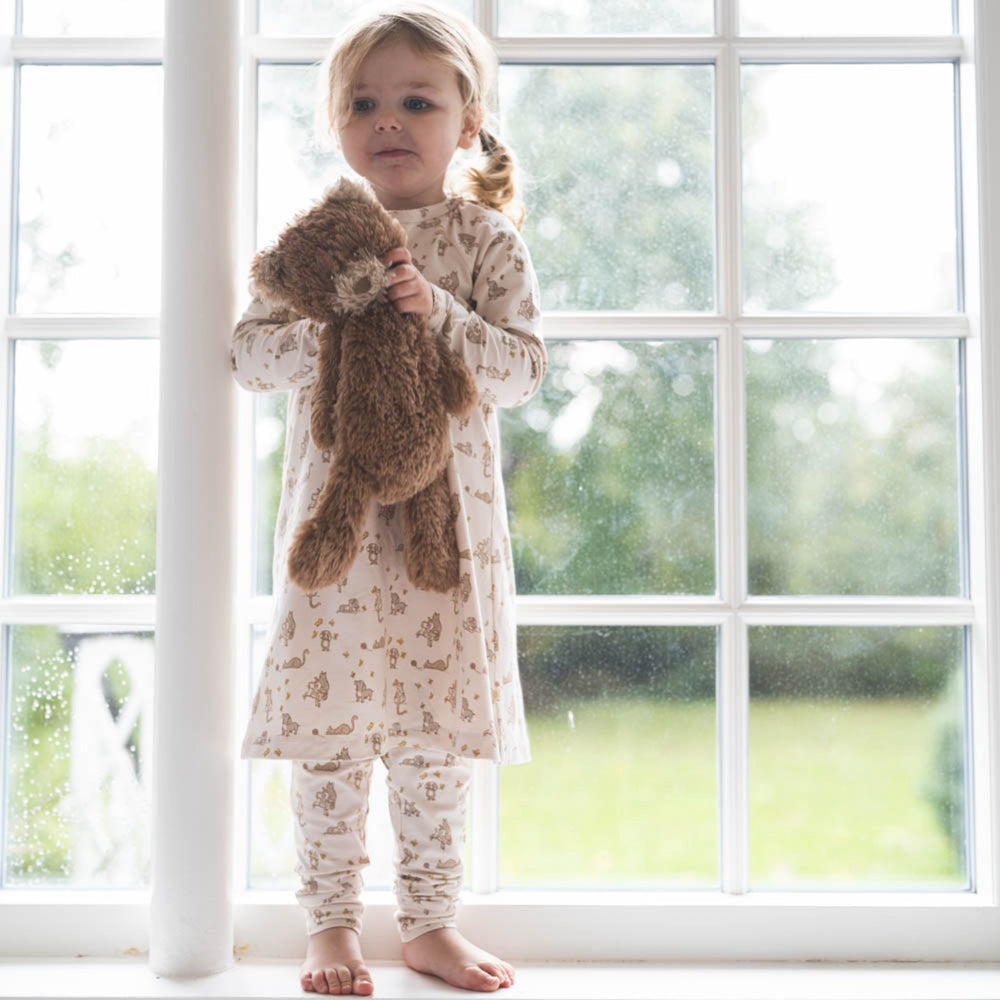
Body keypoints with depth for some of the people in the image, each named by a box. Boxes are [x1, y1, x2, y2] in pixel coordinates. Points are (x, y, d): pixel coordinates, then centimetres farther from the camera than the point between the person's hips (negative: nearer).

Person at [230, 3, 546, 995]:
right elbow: (249, 354, 1)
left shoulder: (487, 241, 2)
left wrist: (438, 311, -21)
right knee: (330, 723, 3)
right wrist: (328, 327, -16)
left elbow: (522, 367, -7)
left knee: (437, 724, 8)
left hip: (450, 510, 0)